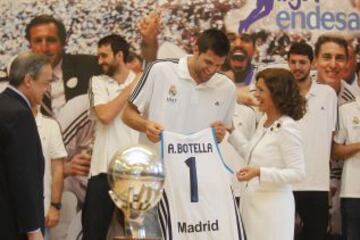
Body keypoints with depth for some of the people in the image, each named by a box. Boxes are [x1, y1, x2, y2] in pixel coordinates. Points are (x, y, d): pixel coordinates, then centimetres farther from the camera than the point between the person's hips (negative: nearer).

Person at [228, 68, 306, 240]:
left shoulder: (287, 128, -16)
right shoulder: (263, 123, 9)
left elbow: (298, 173, -18)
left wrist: (260, 173, -26)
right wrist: (231, 133, 18)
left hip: (273, 207, -8)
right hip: (253, 203, 8)